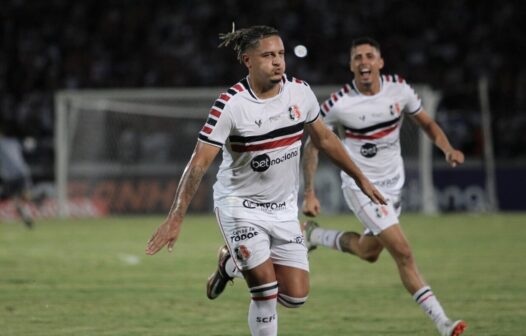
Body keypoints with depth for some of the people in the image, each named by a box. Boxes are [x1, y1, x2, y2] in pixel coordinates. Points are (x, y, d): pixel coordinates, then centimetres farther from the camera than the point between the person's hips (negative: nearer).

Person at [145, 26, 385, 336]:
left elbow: (324, 138, 12)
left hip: (284, 209, 5)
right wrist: (175, 219, -27)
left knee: (296, 296, 1)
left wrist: (361, 179, 17)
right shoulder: (230, 105, -20)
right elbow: (199, 164, -21)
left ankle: (232, 262, 28)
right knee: (266, 292, -14)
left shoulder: (300, 92, -5)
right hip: (240, 205, -5)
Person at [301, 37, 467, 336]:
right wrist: (310, 194, -9)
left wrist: (448, 149, -15)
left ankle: (313, 234, 43)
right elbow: (312, 144, -6)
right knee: (403, 254, -16)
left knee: (369, 252, 22)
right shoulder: (338, 104, -19)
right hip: (362, 186, -6)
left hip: (394, 183, 6)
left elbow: (427, 123, 5)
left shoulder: (399, 89, -9)